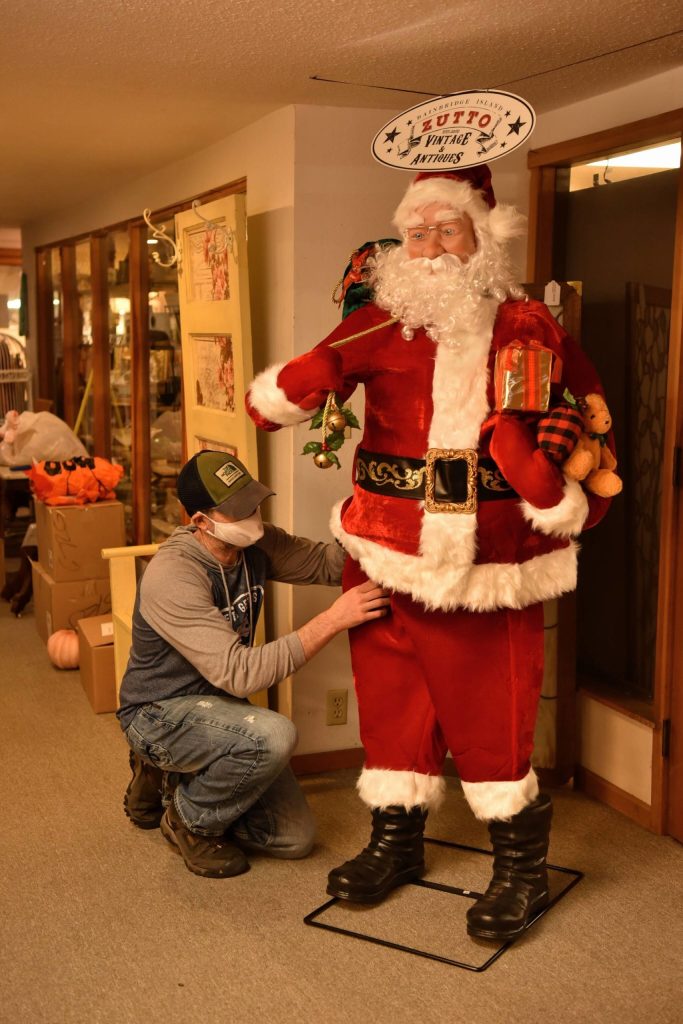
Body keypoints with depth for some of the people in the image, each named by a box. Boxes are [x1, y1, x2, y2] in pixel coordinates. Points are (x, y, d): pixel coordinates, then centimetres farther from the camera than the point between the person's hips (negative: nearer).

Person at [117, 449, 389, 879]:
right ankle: (189, 820, -6)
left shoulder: (257, 543, -7)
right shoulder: (172, 576, -30)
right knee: (273, 735, -37)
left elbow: (326, 562, -4)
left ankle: (172, 777, 21)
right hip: (162, 713, -7)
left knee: (296, 838, 3)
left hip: (218, 705, 7)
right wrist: (332, 620, -39)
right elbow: (238, 673, -36)